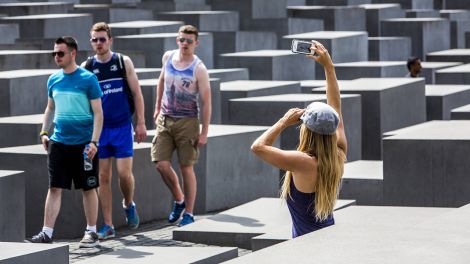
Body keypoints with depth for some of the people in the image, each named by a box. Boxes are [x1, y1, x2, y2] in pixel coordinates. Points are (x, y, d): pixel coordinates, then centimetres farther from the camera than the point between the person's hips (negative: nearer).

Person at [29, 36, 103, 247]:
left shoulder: (88, 79, -7)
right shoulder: (54, 80, 8)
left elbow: (98, 113, -7)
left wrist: (94, 142, -14)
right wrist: (44, 133, 11)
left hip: (83, 143, -4)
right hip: (59, 142, 4)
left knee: (88, 188, 6)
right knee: (55, 188, 0)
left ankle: (91, 232, 17)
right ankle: (47, 232, 0)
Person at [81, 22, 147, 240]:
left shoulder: (123, 62, 1)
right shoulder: (86, 67, 3)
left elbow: (136, 93, 3)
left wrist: (141, 123, -2)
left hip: (122, 126, -1)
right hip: (99, 128, 1)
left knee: (124, 173, -8)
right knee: (103, 177, 1)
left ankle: (129, 205, 23)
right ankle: (107, 226, 6)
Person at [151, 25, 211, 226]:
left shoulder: (199, 69, -10)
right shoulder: (168, 57, 4)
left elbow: (206, 102, -9)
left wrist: (204, 132, -13)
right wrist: (158, 108, 23)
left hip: (187, 121, -4)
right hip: (165, 119, 4)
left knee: (186, 168, -1)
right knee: (161, 164, -5)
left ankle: (188, 213, 8)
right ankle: (178, 200, 18)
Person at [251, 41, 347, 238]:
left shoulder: (304, 163, -18)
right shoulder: (338, 157, -1)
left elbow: (258, 146, -14)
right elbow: (336, 108, 9)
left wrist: (284, 122, -5)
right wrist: (328, 66, 13)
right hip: (331, 236, 7)